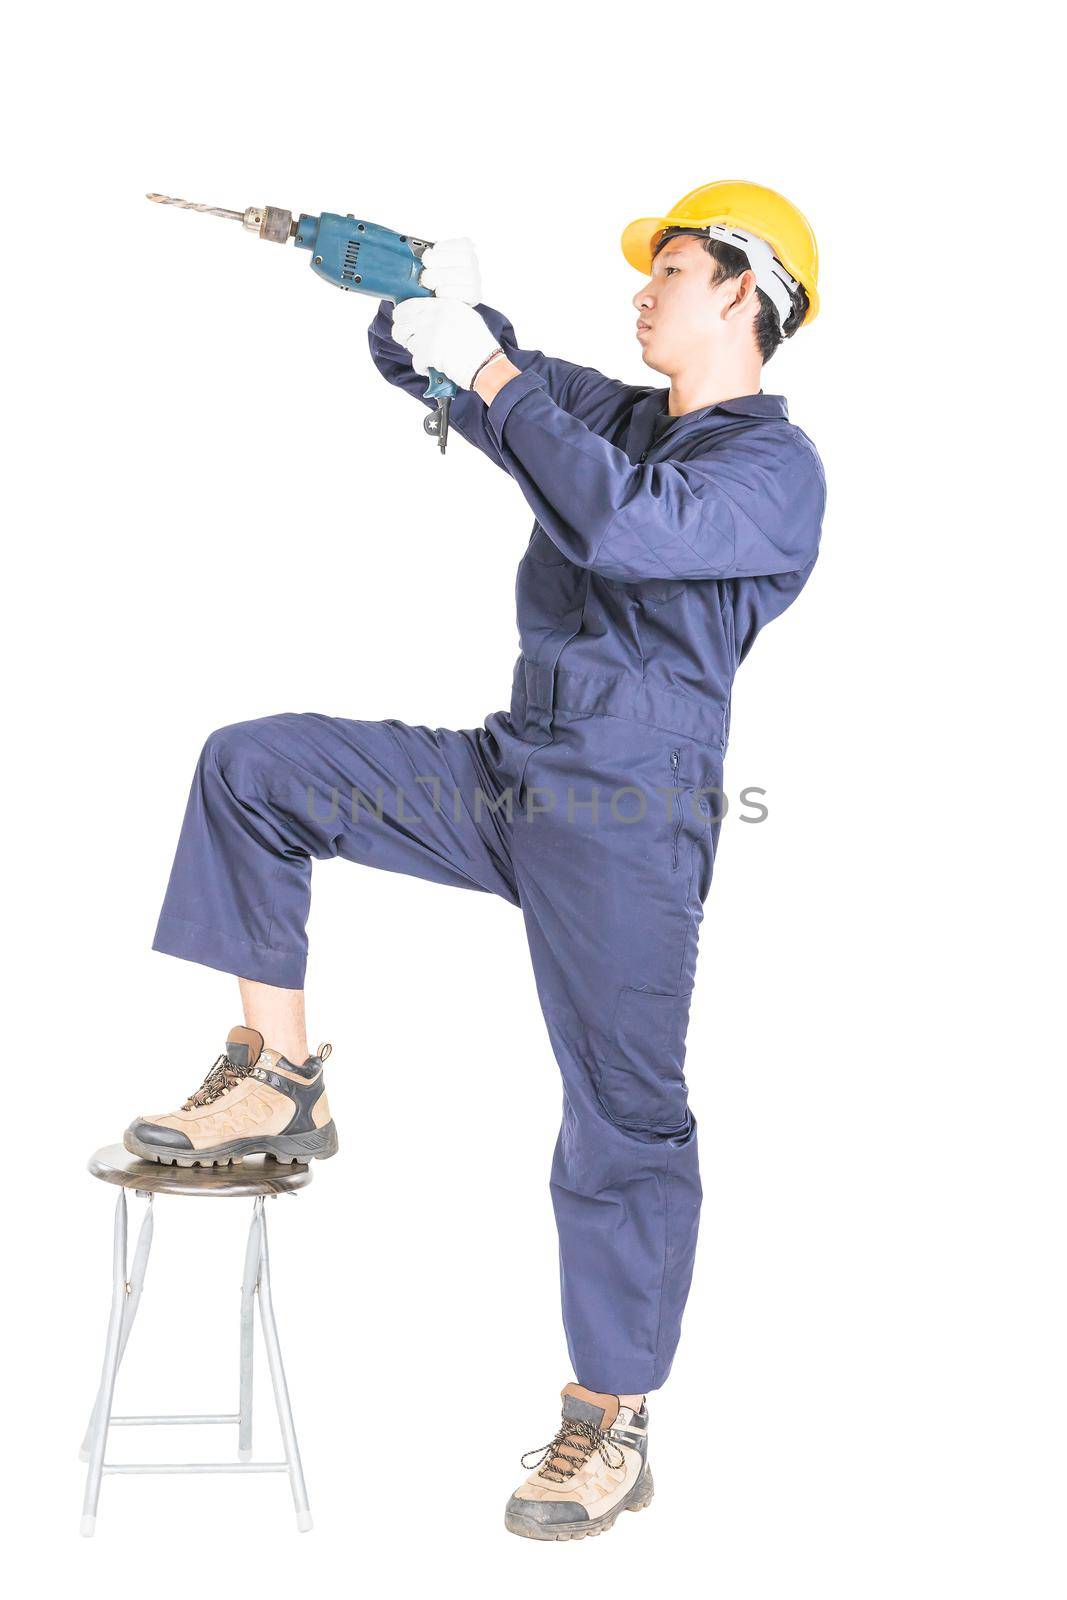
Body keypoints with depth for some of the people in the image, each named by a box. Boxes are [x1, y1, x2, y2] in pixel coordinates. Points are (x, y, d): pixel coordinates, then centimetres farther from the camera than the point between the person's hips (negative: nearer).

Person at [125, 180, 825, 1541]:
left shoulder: (776, 470, -8)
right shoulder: (600, 412, 15)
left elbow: (620, 523, -29)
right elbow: (408, 360, 18)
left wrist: (490, 369, -23)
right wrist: (435, 304, -5)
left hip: (627, 825, -7)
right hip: (503, 778, 7)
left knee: (621, 1119, -3)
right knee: (253, 766, -2)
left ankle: (613, 1431, 10)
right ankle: (278, 1080, 1)